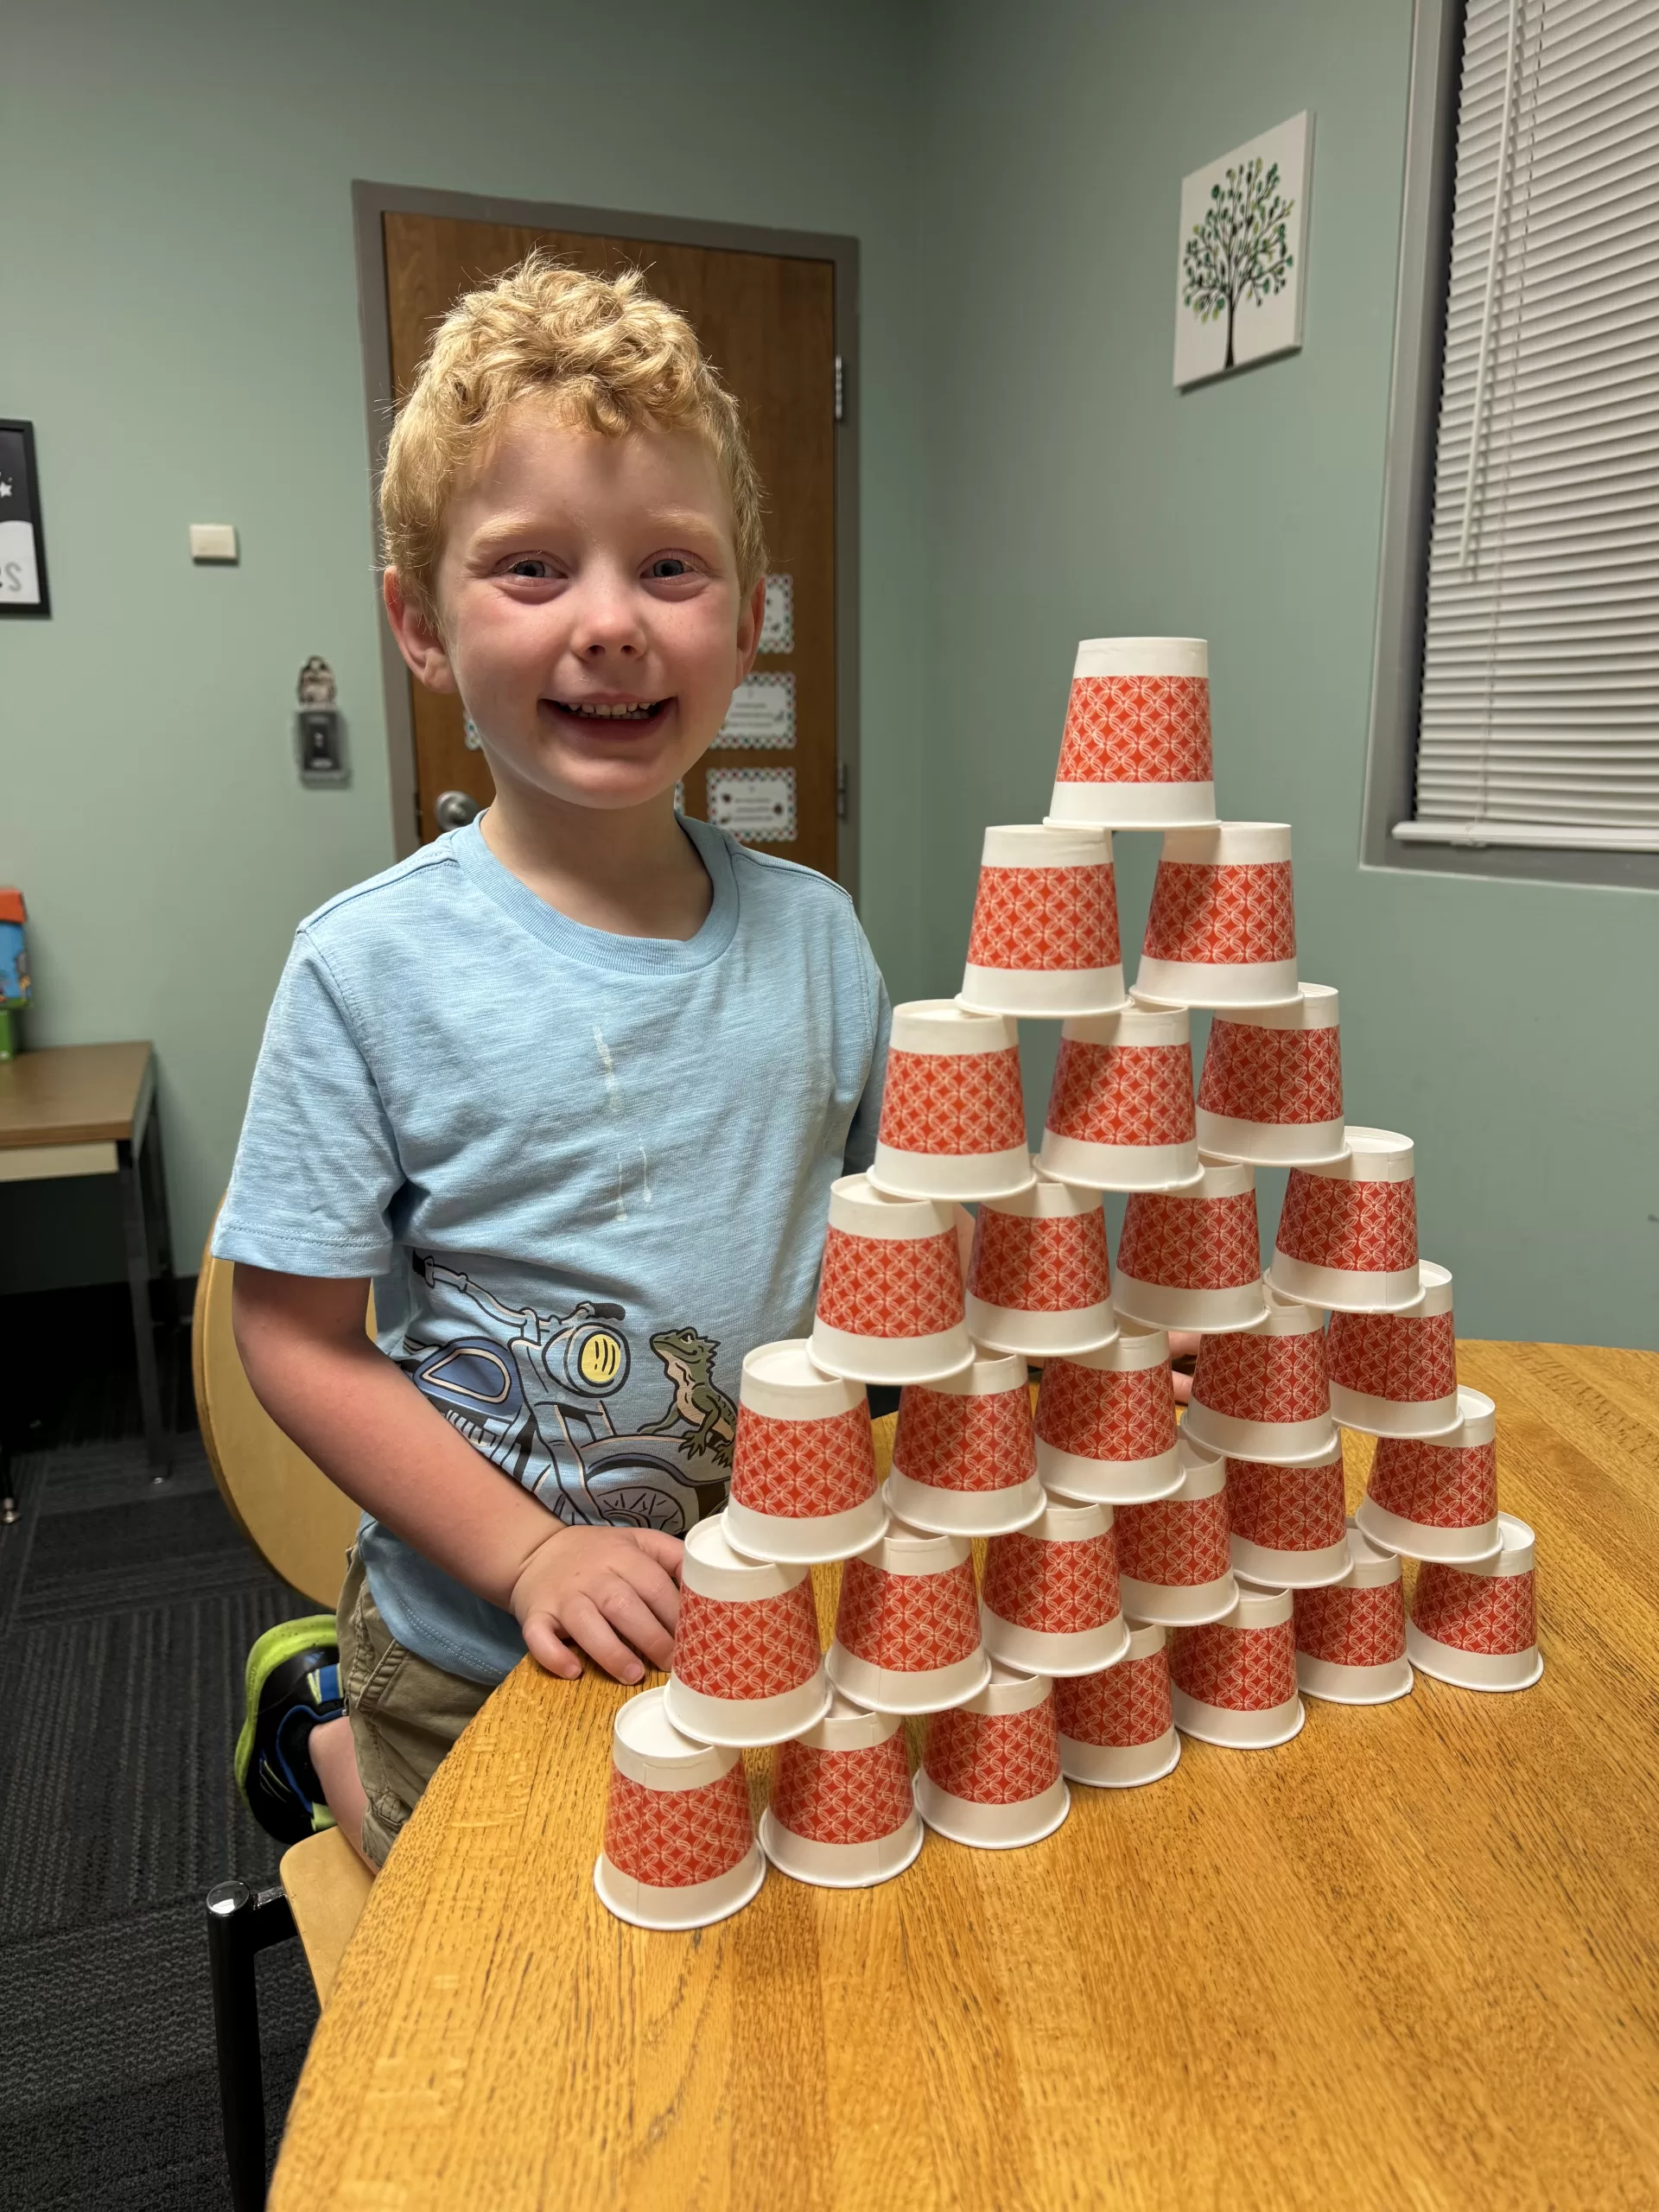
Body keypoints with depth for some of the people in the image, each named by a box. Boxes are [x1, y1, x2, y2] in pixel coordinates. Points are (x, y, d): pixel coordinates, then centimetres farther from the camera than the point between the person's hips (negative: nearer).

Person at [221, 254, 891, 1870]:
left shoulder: (812, 934, -6)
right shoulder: (372, 966, -17)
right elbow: (294, 1335, -13)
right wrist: (534, 1556, -21)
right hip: (481, 1657, -3)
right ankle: (322, 1719, 39)